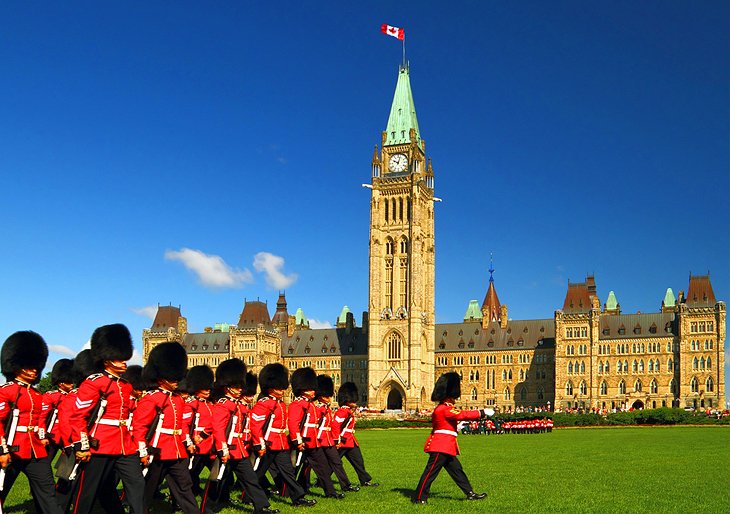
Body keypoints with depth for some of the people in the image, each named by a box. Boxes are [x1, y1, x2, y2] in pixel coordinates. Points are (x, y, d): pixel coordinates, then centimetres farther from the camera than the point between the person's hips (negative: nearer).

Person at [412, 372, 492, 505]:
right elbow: (463, 415, -19)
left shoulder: (442, 408, 16)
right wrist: (483, 413, -13)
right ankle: (419, 498, -2)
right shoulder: (445, 409, -16)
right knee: (431, 472, -6)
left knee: (456, 470, 13)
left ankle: (470, 493, 19)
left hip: (446, 447, 11)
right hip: (441, 447, -11)